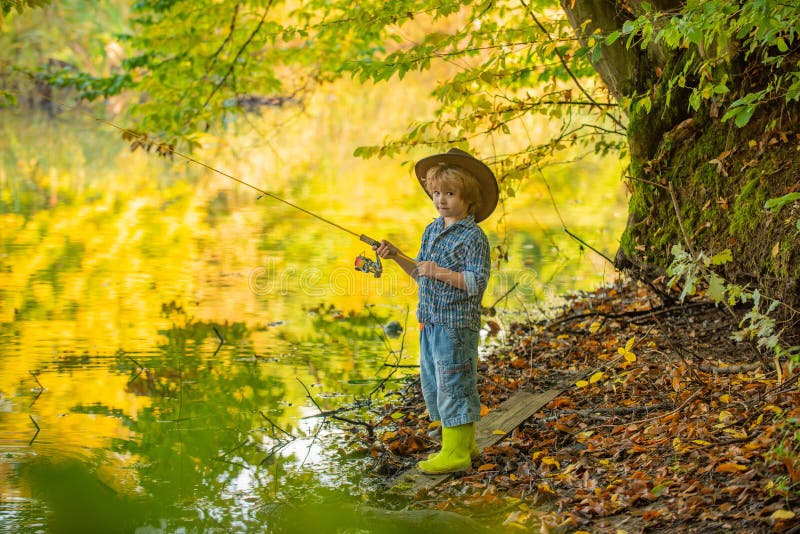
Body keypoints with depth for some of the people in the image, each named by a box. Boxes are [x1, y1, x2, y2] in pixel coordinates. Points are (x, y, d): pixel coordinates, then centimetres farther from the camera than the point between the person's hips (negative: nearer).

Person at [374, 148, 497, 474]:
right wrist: (396, 256, 9)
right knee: (432, 385, 14)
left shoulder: (473, 237, -13)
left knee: (453, 386, -5)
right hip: (429, 322, 9)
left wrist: (441, 272, -25)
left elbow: (477, 283, -19)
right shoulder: (431, 231, 13)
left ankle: (456, 453, 2)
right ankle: (464, 444, 25)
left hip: (456, 324, -9)